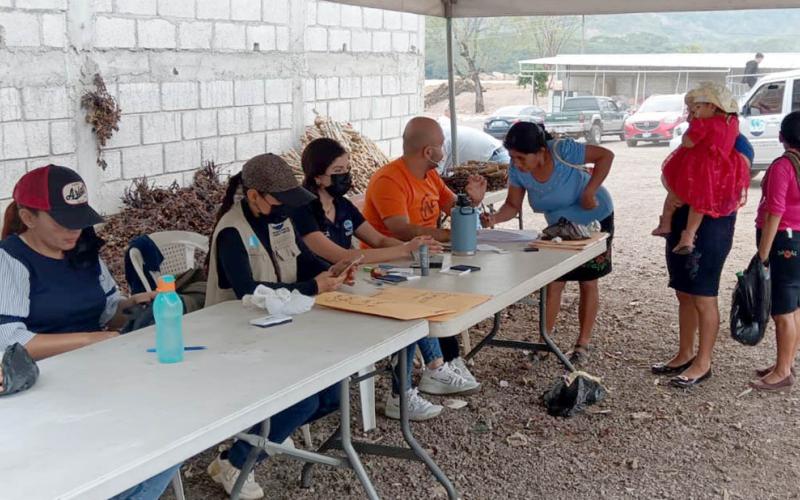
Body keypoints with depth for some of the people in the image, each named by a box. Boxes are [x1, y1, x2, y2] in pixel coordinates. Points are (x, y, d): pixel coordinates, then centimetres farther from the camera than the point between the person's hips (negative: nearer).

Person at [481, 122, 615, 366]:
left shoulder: (562, 151, -35)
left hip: (594, 219, -4)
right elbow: (513, 205, -15)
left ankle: (583, 344, 15)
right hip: (560, 225, 4)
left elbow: (606, 155, -27)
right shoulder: (517, 170, -21)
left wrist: (590, 191, -33)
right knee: (553, 282, 1)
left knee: (587, 281, 5)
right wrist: (494, 218, -35)